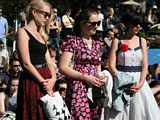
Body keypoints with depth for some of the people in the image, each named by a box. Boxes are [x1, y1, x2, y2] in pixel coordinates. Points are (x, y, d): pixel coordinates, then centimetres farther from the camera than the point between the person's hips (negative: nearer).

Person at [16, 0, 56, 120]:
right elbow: (26, 63, -13)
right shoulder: (23, 32, -5)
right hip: (32, 82, -8)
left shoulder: (41, 36, 20)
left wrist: (53, 78, -6)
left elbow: (49, 61, 13)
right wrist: (44, 83, -14)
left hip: (46, 81, 8)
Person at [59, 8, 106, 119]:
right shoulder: (72, 41, -3)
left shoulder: (97, 44, 16)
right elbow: (63, 67, -9)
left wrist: (101, 78, 3)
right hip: (78, 90, -6)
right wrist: (85, 77, -14)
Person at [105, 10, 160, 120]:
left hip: (139, 82, 3)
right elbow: (111, 65, -6)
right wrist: (124, 83, -16)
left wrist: (140, 84, -13)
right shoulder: (117, 41, 0)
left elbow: (145, 66, 3)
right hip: (121, 82, -3)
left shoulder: (142, 41, 8)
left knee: (141, 111, 1)